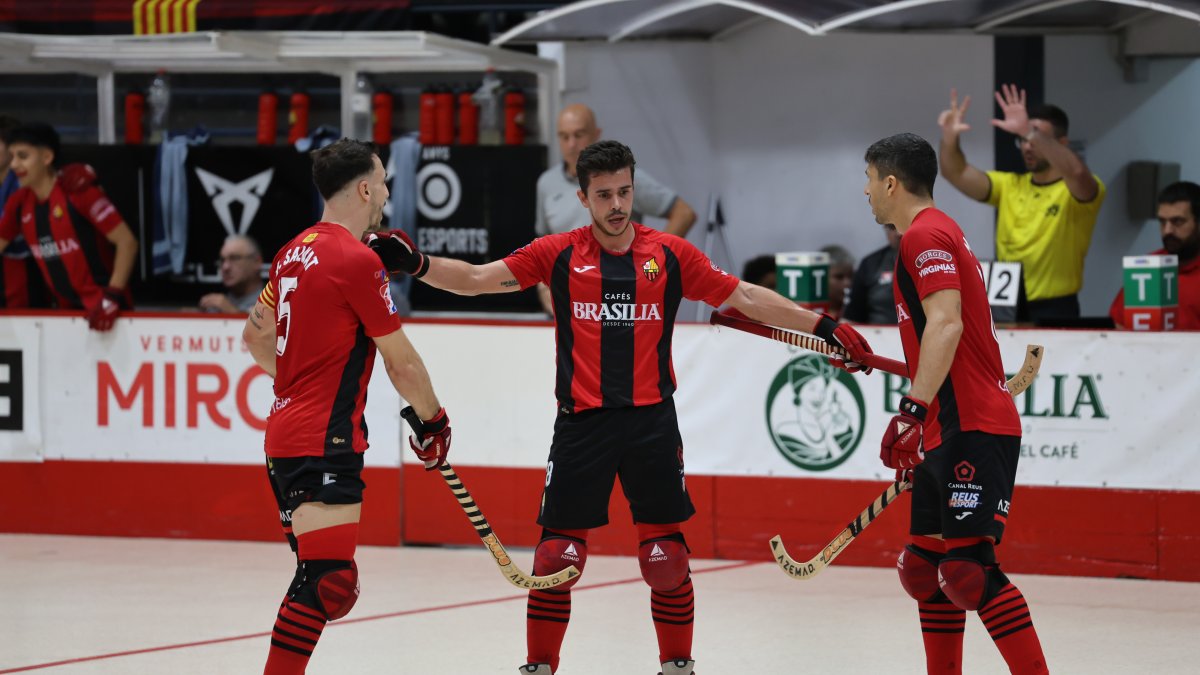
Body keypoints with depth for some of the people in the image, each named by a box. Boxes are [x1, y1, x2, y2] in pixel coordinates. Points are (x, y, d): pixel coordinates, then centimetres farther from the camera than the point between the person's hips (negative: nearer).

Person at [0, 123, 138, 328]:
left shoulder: (77, 191, -17)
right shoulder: (19, 203, 4)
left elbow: (127, 241, -17)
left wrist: (113, 296, -24)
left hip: (105, 311, -7)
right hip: (67, 310, 7)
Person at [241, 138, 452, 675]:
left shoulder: (294, 253, 12)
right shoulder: (357, 260, -14)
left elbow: (256, 334, 24)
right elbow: (401, 363, -7)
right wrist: (434, 420, 7)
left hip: (286, 432, 10)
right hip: (324, 442, -10)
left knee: (320, 575, 15)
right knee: (330, 582, -15)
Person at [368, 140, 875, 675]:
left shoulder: (670, 254, 5)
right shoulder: (557, 255, 3)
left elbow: (745, 298, 9)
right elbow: (476, 279, -1)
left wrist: (824, 328, 6)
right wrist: (416, 264, -17)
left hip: (651, 422, 1)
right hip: (582, 424, 0)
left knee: (666, 559, 0)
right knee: (557, 559, -2)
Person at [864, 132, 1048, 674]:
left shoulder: (926, 236, -9)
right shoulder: (939, 234, 23)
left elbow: (946, 325, -23)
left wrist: (914, 410, -29)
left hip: (973, 431, -11)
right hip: (949, 431, 11)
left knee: (967, 569, -18)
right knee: (923, 568, 12)